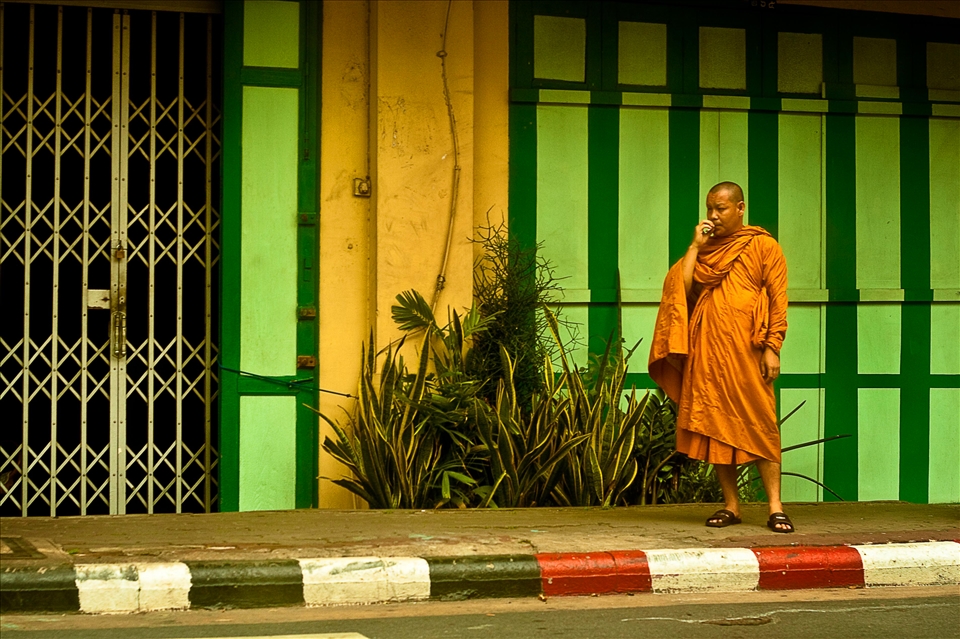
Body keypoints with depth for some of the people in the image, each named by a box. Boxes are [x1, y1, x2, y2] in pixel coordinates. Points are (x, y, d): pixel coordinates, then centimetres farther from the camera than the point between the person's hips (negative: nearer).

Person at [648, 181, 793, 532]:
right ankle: (731, 505, 9)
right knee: (715, 425, 3)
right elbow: (680, 287, 4)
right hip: (706, 349, 4)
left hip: (746, 349, -4)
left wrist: (772, 348, -9)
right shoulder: (704, 250, 17)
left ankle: (775, 507, -7)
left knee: (759, 425, -7)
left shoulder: (763, 247, 5)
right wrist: (695, 246, 2)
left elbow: (778, 300, -1)